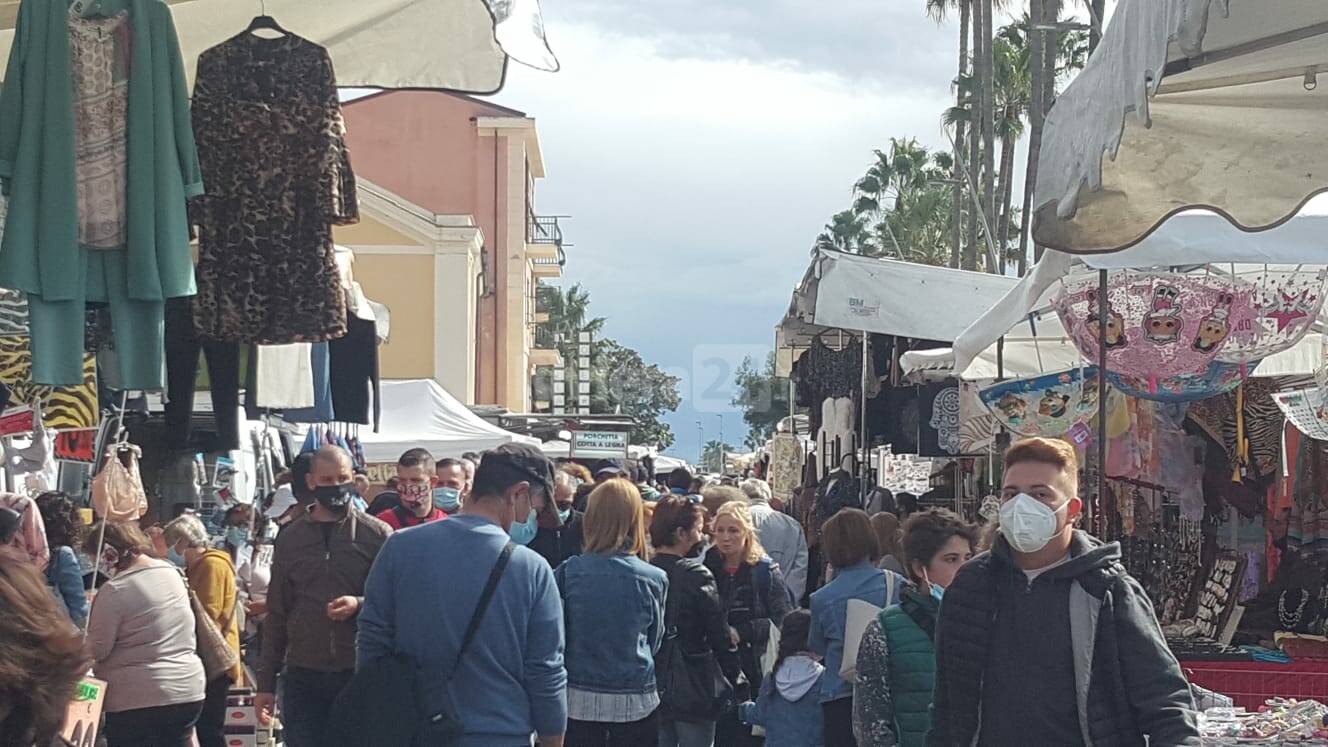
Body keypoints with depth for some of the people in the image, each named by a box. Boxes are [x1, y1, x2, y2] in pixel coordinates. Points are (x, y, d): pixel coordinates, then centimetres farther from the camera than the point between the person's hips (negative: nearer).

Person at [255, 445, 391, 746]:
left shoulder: (377, 535, 1)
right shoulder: (290, 539, 9)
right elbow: (277, 614, 12)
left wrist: (360, 605, -17)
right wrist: (266, 682, 9)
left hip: (361, 675, -2)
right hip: (304, 677, 2)